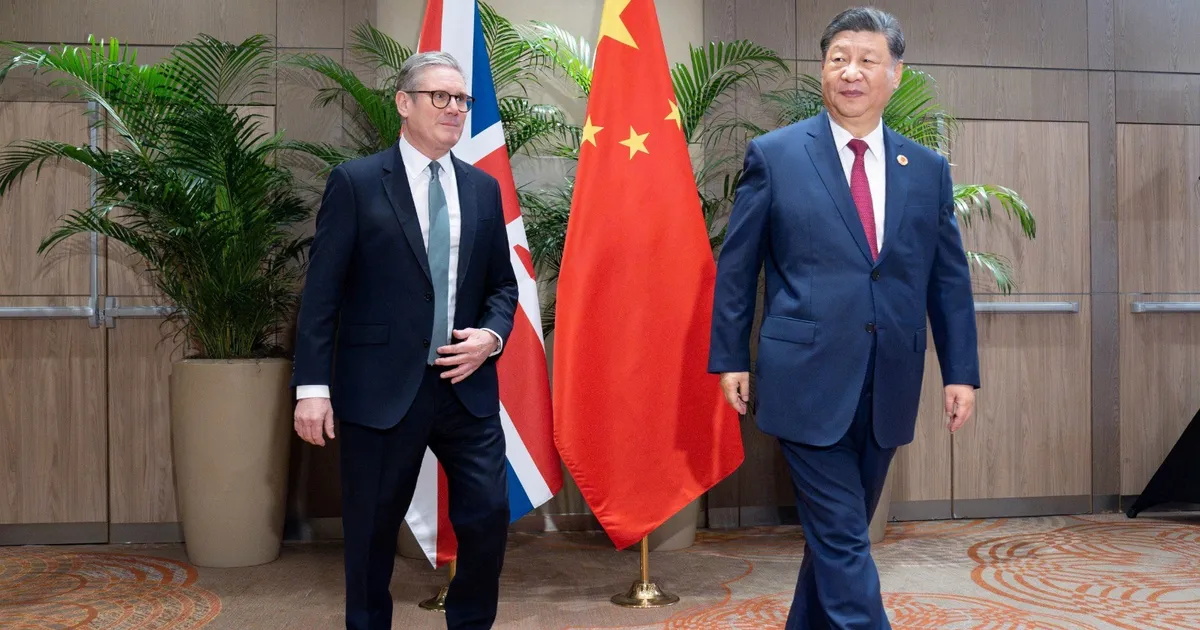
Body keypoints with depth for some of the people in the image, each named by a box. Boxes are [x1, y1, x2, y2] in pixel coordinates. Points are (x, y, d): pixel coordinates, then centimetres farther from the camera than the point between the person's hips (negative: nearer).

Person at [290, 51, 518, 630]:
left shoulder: (483, 188, 11)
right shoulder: (355, 182, -3)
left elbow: (502, 283, 16)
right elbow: (321, 293, -5)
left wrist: (492, 335, -5)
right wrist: (312, 386, -12)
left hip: (467, 385, 4)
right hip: (381, 389, -3)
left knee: (488, 519, 4)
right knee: (371, 532, 9)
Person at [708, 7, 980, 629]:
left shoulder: (928, 169, 8)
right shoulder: (774, 154, -1)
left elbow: (950, 279, 11)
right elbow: (735, 266, 2)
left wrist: (961, 371, 7)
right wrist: (730, 358, 1)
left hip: (888, 386, 4)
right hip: (808, 379, -4)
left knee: (843, 530, 15)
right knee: (841, 536, -3)